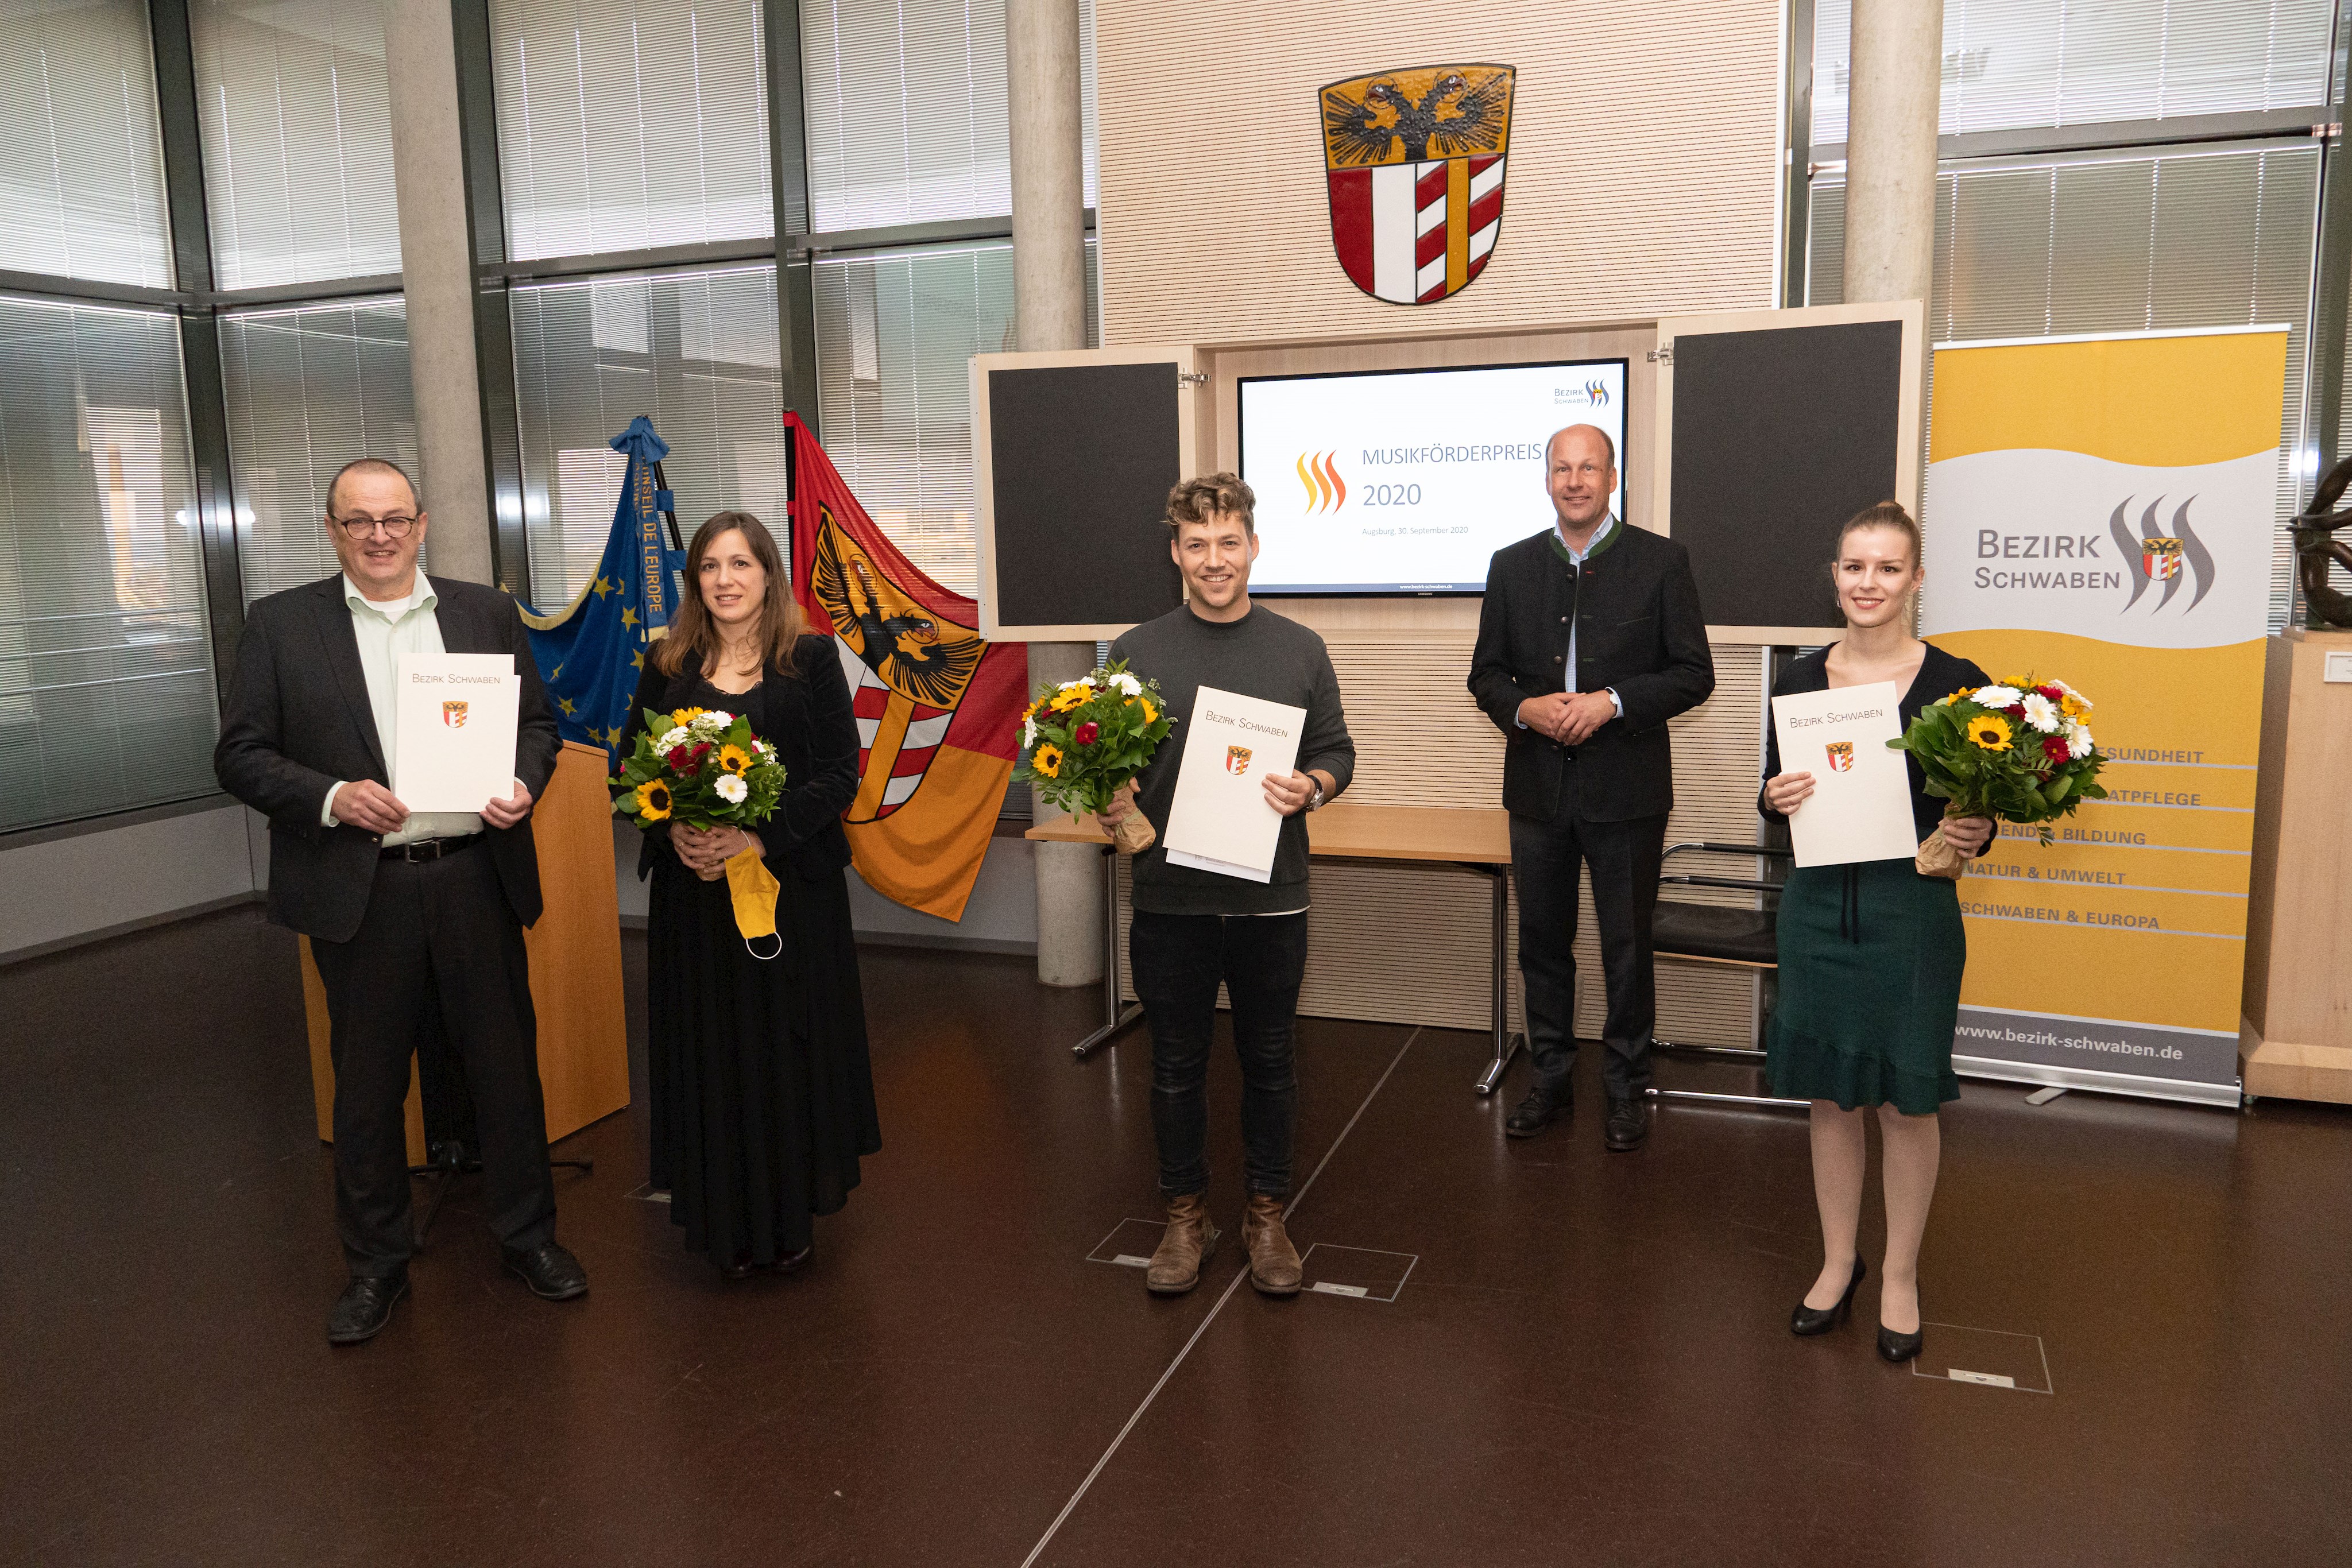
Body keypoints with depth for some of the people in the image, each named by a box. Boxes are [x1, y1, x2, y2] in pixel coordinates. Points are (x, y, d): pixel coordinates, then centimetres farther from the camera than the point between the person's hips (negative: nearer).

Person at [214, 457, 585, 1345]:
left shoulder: (485, 613, 7)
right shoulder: (281, 625, 2)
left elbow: (536, 721, 12)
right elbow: (240, 754, 1)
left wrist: (524, 783, -8)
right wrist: (330, 797, -16)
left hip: (478, 880, 1)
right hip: (360, 894, -1)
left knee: (508, 1066, 10)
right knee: (367, 1084, 11)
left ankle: (526, 1236, 29)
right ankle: (375, 1264, 29)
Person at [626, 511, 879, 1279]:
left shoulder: (811, 659, -1)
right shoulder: (667, 667, 8)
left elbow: (839, 774, -7)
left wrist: (758, 838, -18)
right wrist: (674, 832, -13)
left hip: (791, 884, -2)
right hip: (692, 889, 2)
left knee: (789, 1049, 5)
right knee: (710, 1054, 7)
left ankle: (791, 1219, 22)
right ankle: (726, 1223, 21)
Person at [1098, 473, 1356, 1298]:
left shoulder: (1299, 650, 4)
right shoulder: (1136, 652, 2)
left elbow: (1337, 751, 7)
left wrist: (1312, 786, -15)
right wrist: (1111, 802, -15)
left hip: (1269, 896, 0)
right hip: (1170, 896, 0)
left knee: (1269, 1060, 11)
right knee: (1178, 1064, 10)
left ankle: (1266, 1215, 28)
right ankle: (1185, 1215, 27)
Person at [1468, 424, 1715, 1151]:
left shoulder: (1661, 561, -3)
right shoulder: (1512, 566, 6)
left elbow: (1693, 674, -5)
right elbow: (1486, 673, 8)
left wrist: (1612, 702, -18)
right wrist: (1524, 708, -13)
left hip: (1625, 790, -3)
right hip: (1538, 788, 3)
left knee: (1627, 947, 8)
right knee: (1543, 941, 13)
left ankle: (1626, 1086, 24)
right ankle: (1549, 1077, 29)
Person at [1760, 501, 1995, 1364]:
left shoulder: (1955, 682, -5)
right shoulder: (1801, 679, 3)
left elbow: (1978, 807, 1)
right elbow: (1773, 793, 9)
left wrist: (1976, 833, -20)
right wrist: (1777, 800, -13)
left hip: (1912, 908, -2)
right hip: (1818, 905, 3)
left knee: (1906, 1099, 7)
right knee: (1829, 1091, 12)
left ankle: (1900, 1274, 27)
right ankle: (1838, 1261, 30)